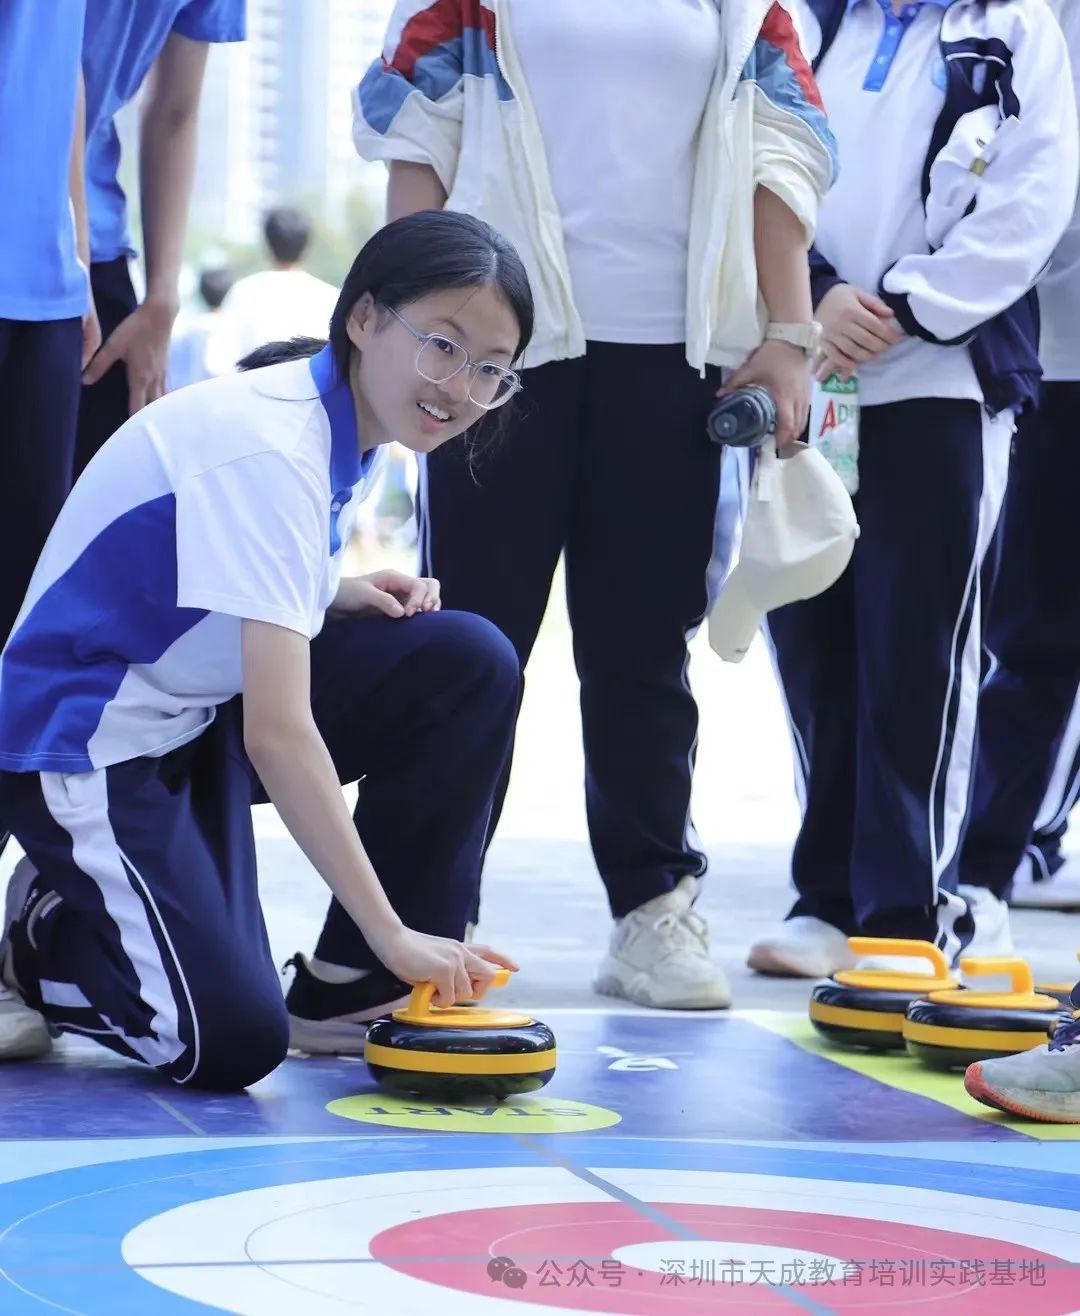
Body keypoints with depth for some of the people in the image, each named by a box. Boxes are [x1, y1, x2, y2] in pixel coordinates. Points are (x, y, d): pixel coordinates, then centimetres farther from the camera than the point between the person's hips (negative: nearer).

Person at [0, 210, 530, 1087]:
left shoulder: (343, 422, 2)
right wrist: (392, 932, -34)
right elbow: (277, 733, -32)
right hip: (88, 748, -9)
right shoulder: (264, 446, -26)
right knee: (231, 1042, -23)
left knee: (469, 666, -10)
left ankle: (356, 987, -2)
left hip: (199, 716, 9)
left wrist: (337, 594, -5)